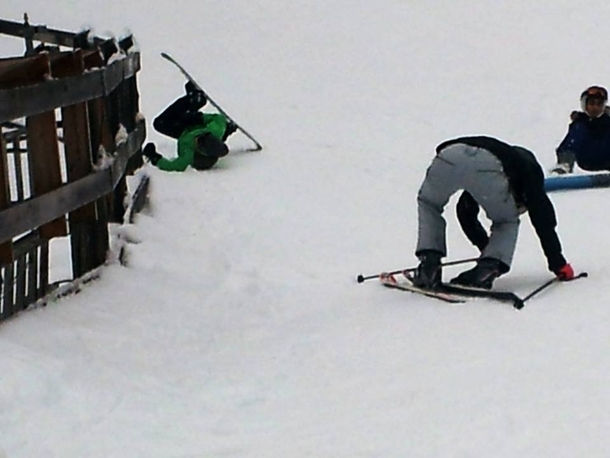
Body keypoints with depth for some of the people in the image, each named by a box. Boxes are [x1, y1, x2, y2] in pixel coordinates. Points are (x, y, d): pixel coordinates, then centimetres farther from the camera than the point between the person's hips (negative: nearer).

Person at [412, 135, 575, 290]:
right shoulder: (529, 168, 34)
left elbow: (465, 213, 53)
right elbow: (543, 221, 27)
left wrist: (486, 246, 62)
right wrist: (558, 264, 31)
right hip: (488, 167, -3)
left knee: (428, 205, 34)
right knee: (507, 223, 26)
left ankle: (429, 267, 18)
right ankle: (488, 268, 2)